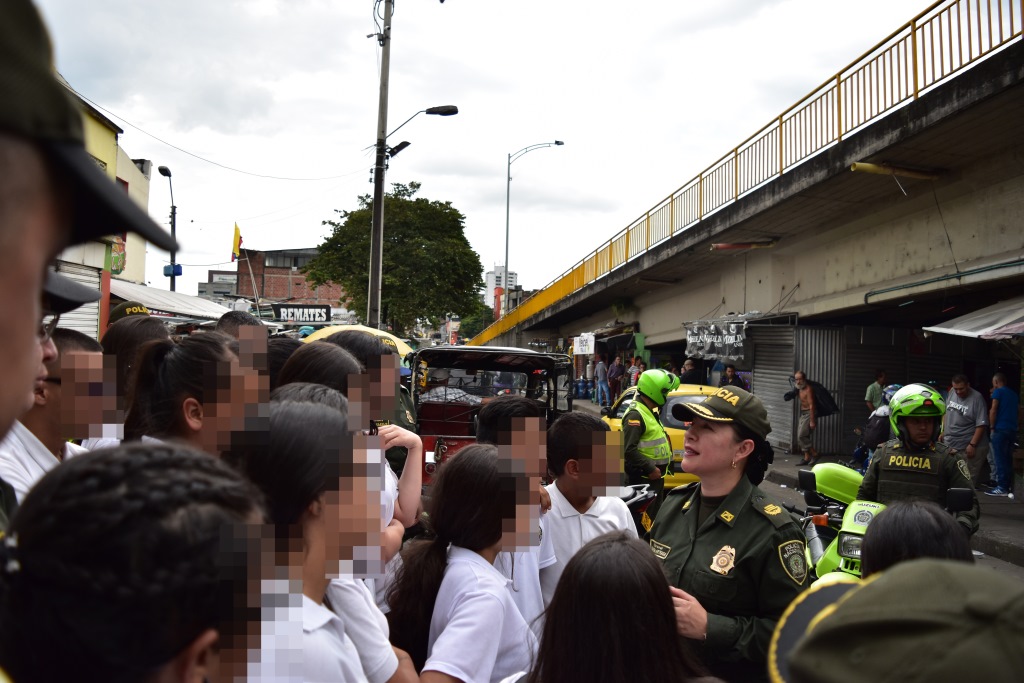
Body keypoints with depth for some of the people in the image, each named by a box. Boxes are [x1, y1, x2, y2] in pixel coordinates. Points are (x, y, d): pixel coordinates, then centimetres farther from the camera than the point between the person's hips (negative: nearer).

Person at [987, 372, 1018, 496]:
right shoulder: (1014, 394, 17)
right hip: (1013, 429, 7)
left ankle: (1002, 488, -10)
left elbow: (993, 410, -10)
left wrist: (992, 427, -4)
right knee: (1008, 459, 12)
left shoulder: (998, 392, -4)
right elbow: (1018, 408, 21)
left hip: (1001, 429, -7)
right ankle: (1009, 486, 12)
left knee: (1000, 459, -7)